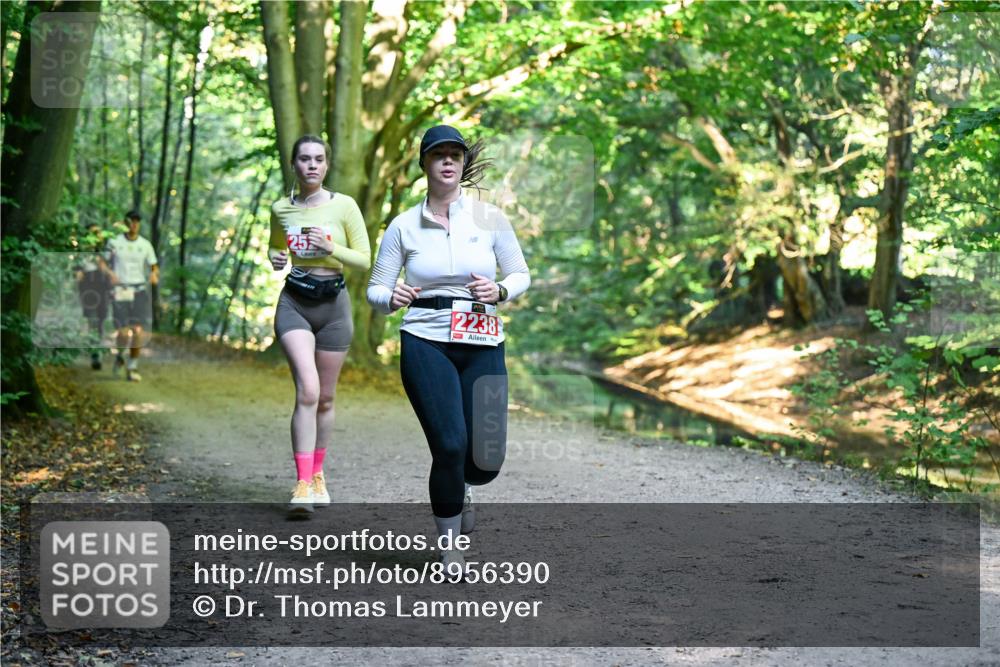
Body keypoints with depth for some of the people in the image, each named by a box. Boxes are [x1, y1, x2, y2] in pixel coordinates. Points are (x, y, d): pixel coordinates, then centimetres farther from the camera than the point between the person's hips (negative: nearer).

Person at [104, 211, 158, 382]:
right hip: (120, 292, -2)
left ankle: (132, 368, 4)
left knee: (138, 331, -10)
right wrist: (110, 274, -14)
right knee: (123, 333, -12)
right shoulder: (114, 243, 0)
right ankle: (119, 356, 22)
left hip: (139, 291, 2)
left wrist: (154, 275, -15)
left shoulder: (146, 245, 5)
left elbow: (155, 267, 9)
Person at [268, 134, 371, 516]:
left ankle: (317, 474, 30)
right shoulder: (281, 209, 4)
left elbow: (364, 260, -2)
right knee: (307, 390, -19)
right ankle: (302, 484, -19)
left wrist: (331, 249, -18)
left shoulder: (344, 206, -4)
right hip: (294, 303, 0)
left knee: (325, 397, 11)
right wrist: (275, 259, -1)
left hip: (333, 304, 0)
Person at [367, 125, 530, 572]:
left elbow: (521, 275, 11)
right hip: (425, 343, -1)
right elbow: (375, 289, 7)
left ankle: (462, 488, 36)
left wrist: (499, 292, -10)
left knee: (486, 457, -5)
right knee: (450, 445, -13)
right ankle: (449, 546, 11)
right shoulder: (404, 227, 3)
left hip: (483, 345, 2)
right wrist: (392, 298, -16)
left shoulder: (489, 218, 4)